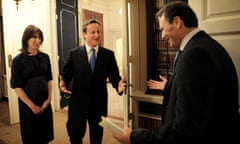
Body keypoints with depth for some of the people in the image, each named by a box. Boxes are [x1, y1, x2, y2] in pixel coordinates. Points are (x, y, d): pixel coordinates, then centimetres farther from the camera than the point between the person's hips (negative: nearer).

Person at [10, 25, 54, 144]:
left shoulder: (45, 57, -1)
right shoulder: (18, 60, -11)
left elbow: (49, 79, 4)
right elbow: (16, 86, -11)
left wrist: (48, 99, -4)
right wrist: (32, 105, -12)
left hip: (44, 102, 3)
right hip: (27, 103, -3)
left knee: (45, 133, 14)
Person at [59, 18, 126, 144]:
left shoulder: (108, 54, 0)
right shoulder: (74, 54, -1)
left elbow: (114, 75, -5)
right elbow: (67, 73, -1)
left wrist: (118, 85, -26)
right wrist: (63, 83, -23)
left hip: (99, 103, 1)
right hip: (78, 102, -1)